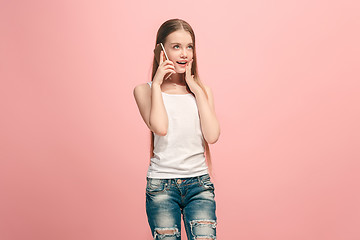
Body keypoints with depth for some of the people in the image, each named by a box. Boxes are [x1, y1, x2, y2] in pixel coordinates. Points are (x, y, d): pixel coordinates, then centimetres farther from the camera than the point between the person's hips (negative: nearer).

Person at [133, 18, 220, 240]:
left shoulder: (202, 90, 10)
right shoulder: (145, 90, 3)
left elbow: (212, 136, -4)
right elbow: (160, 128, -16)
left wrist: (197, 90, -2)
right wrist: (156, 84, -7)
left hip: (200, 182, 2)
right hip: (161, 184, -1)